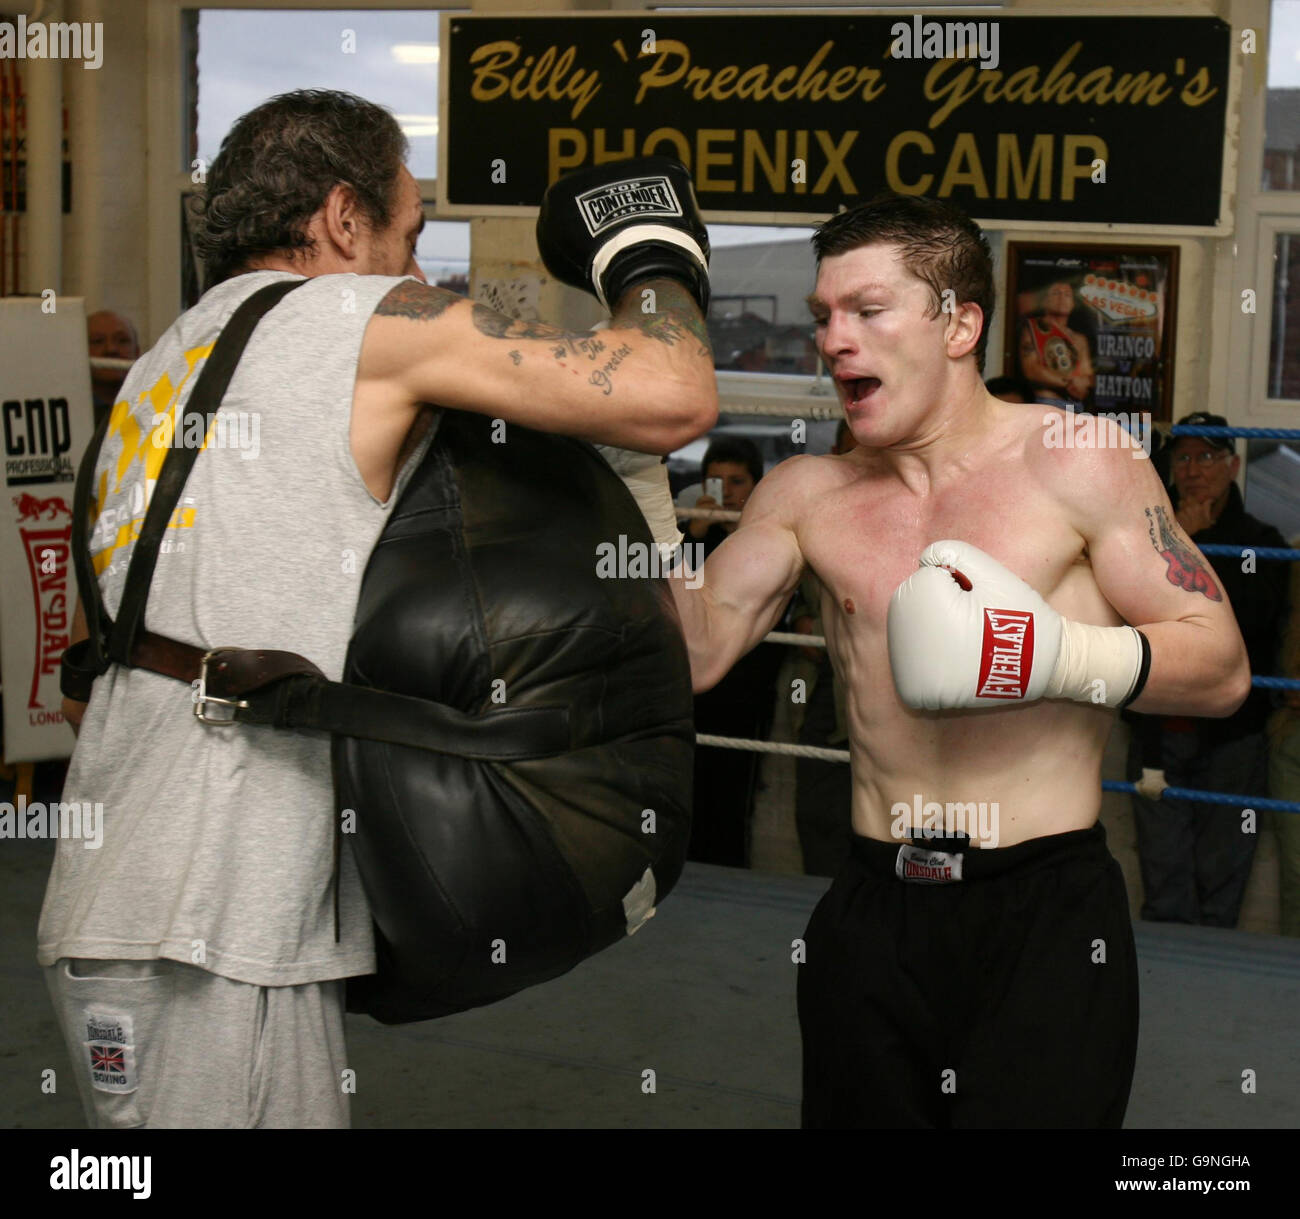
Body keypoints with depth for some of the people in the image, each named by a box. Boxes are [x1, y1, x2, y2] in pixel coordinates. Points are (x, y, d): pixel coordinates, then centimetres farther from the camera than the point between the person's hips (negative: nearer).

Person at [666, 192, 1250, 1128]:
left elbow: (1223, 668, -3)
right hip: (873, 916, 4)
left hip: (1047, 912, -4)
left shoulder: (1075, 466, -2)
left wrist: (1061, 655, -19)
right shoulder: (807, 496, 9)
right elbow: (693, 654, 0)